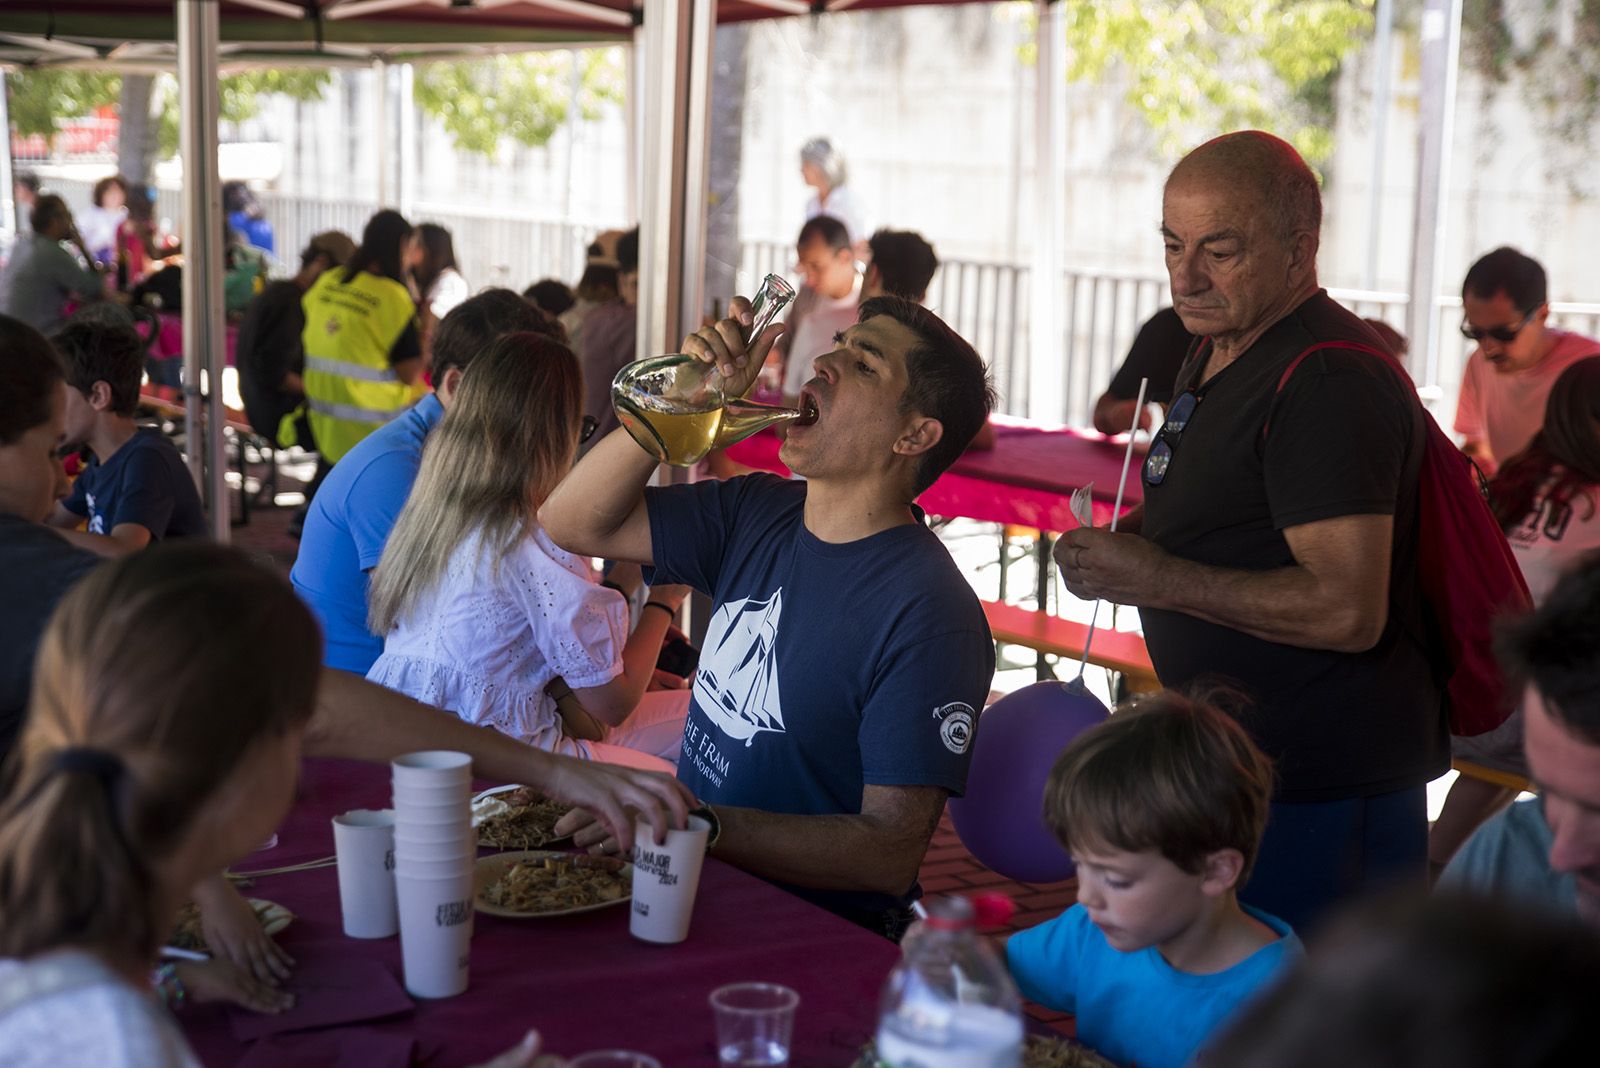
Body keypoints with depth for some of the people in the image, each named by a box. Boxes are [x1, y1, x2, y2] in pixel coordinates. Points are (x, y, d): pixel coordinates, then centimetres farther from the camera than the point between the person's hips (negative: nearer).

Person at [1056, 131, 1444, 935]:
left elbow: (1347, 610, -27)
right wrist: (1128, 542, 7)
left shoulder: (1329, 383, -20)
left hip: (1322, 785, -10)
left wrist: (1156, 578, -21)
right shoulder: (1217, 355, 14)